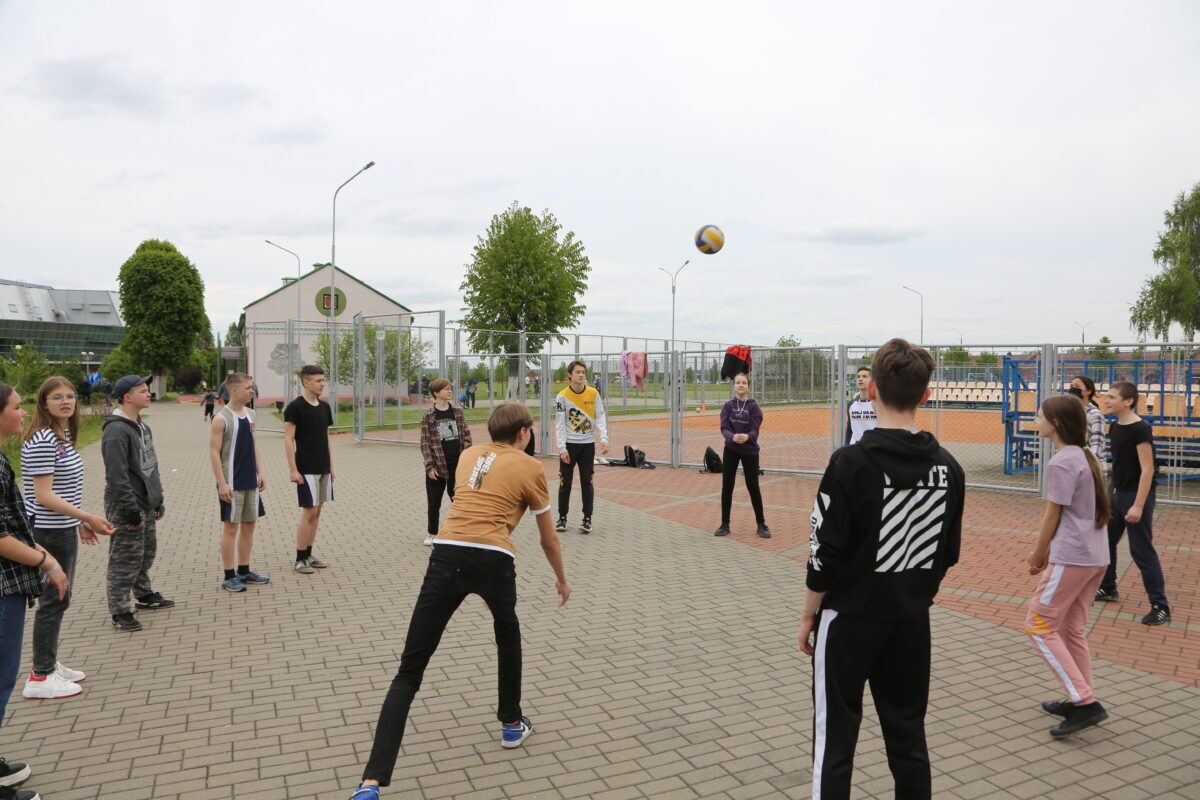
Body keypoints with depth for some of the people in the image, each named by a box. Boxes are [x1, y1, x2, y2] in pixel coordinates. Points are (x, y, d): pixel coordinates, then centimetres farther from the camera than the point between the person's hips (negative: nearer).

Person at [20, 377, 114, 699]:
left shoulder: (63, 436, 10)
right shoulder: (42, 440, -19)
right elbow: (44, 496, -23)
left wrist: (79, 523, 17)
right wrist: (88, 518, -24)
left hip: (62, 530, 9)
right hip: (48, 532, -9)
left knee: (58, 599, 18)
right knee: (54, 600, 0)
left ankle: (48, 663, 31)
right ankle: (40, 678, 11)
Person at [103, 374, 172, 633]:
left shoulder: (142, 427, 12)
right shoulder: (116, 431, -19)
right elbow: (117, 476, -23)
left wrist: (158, 500, 18)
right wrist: (130, 509, -22)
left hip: (147, 505, 9)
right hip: (127, 507, -9)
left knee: (147, 553, 20)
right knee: (125, 560, -2)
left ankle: (145, 596, 35)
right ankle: (120, 612, 7)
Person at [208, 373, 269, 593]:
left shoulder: (250, 414, 8)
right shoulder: (221, 418, -13)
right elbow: (214, 453, -14)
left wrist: (260, 473, 12)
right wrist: (222, 483, -18)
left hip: (250, 481, 7)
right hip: (232, 482, -7)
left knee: (249, 524, 12)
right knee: (231, 526, 0)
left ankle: (244, 571, 23)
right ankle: (229, 576, 8)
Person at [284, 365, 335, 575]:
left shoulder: (325, 407, 10)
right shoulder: (295, 407, -11)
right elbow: (288, 440, -12)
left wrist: (331, 465, 13)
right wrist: (293, 470, -16)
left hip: (323, 468, 7)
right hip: (306, 469, -7)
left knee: (317, 511, 10)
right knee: (309, 512, -6)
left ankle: (308, 554, 20)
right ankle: (300, 559, 4)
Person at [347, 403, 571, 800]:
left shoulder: (468, 456, 25)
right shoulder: (530, 467, 14)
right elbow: (548, 538, 23)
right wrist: (561, 578, 39)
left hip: (447, 554, 2)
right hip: (494, 559, -2)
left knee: (409, 671, 3)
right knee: (507, 633, 32)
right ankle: (512, 724, 44)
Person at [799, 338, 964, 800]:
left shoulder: (850, 462, -19)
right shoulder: (947, 467, -2)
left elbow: (826, 554, -15)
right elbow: (948, 554, 7)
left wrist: (809, 615, -2)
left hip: (849, 618, -5)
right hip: (913, 621, 5)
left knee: (835, 738, 7)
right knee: (908, 735, 17)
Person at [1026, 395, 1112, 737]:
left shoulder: (1061, 462, -16)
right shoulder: (1086, 457, 12)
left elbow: (1052, 517, -12)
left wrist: (1037, 555, 3)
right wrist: (1047, 551, 19)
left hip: (1072, 557, -9)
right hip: (1096, 556, 9)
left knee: (1039, 626, -2)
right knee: (1072, 629, 16)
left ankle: (1086, 702, -4)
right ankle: (1079, 700, 22)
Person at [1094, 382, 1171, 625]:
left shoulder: (1140, 430, -19)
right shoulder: (1115, 427, 6)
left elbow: (1147, 470, -21)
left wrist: (1138, 505, -23)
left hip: (1136, 495, -9)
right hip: (1117, 493, 9)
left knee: (1142, 551, -5)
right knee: (1104, 541, 16)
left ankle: (1160, 607, 4)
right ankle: (1108, 589, 33)